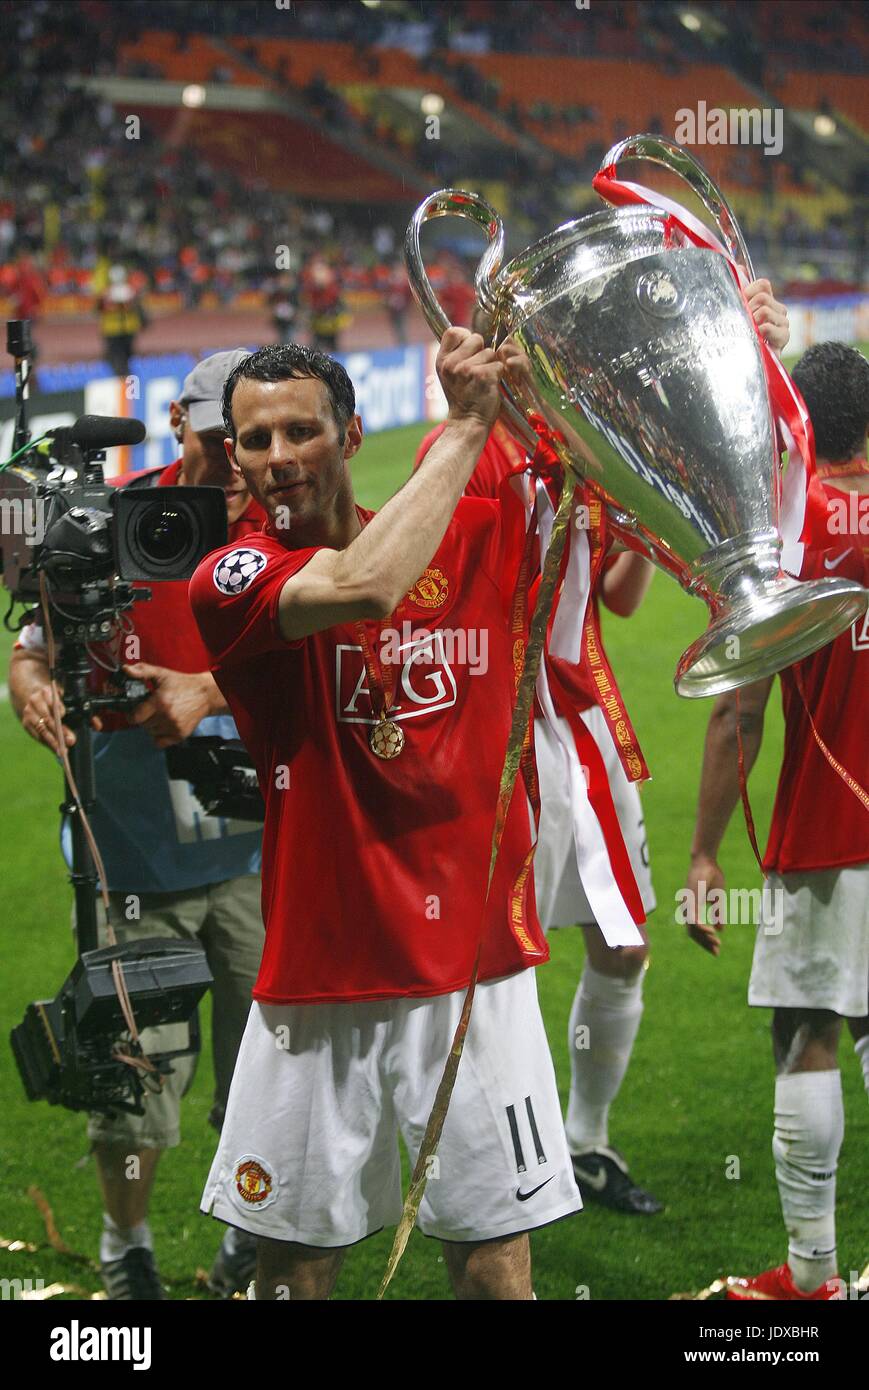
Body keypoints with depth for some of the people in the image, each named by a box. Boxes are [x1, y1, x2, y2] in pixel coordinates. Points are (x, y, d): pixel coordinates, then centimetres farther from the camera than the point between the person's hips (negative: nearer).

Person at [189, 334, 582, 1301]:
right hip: (317, 977, -2)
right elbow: (362, 586, -24)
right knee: (295, 1259, 7)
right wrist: (466, 424, -18)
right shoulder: (232, 580, -5)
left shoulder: (477, 536, 7)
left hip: (475, 963, 2)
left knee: (493, 1263, 2)